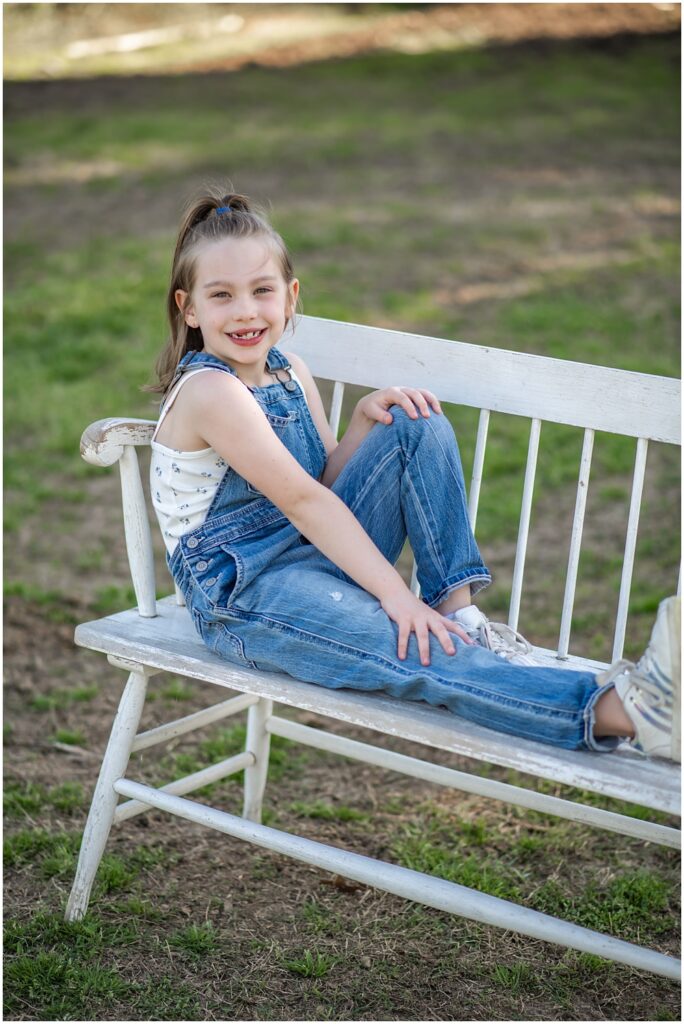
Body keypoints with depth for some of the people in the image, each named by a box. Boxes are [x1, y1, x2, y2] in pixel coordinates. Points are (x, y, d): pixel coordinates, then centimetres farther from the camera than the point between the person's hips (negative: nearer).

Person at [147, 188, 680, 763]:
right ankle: (616, 709, -52)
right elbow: (301, 501, -24)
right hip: (244, 597, -8)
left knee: (418, 425, -4)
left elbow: (326, 484, 9)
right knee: (409, 651, -33)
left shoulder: (289, 372, 8)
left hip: (321, 549, 9)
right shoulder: (208, 390, -18)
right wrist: (394, 592, -27)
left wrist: (365, 419, -10)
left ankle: (458, 611, -10)